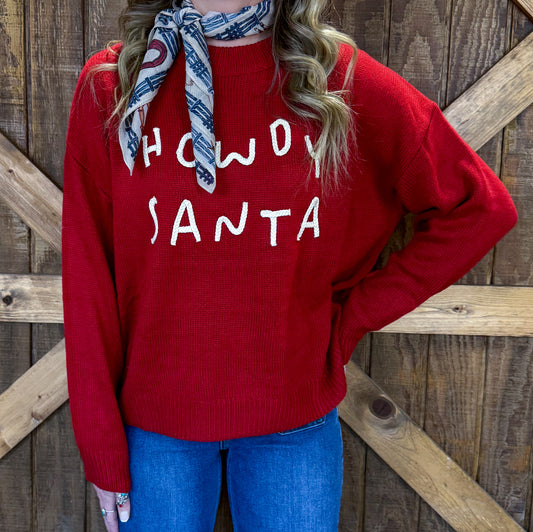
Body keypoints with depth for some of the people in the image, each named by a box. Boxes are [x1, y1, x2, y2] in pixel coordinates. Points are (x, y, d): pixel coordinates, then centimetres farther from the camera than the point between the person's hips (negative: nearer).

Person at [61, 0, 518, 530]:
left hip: (296, 418, 0)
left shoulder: (341, 81, -10)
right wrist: (102, 453, -2)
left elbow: (481, 208, -4)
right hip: (154, 418, 1)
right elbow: (87, 282, -5)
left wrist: (352, 316, -7)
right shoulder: (110, 86, -8)